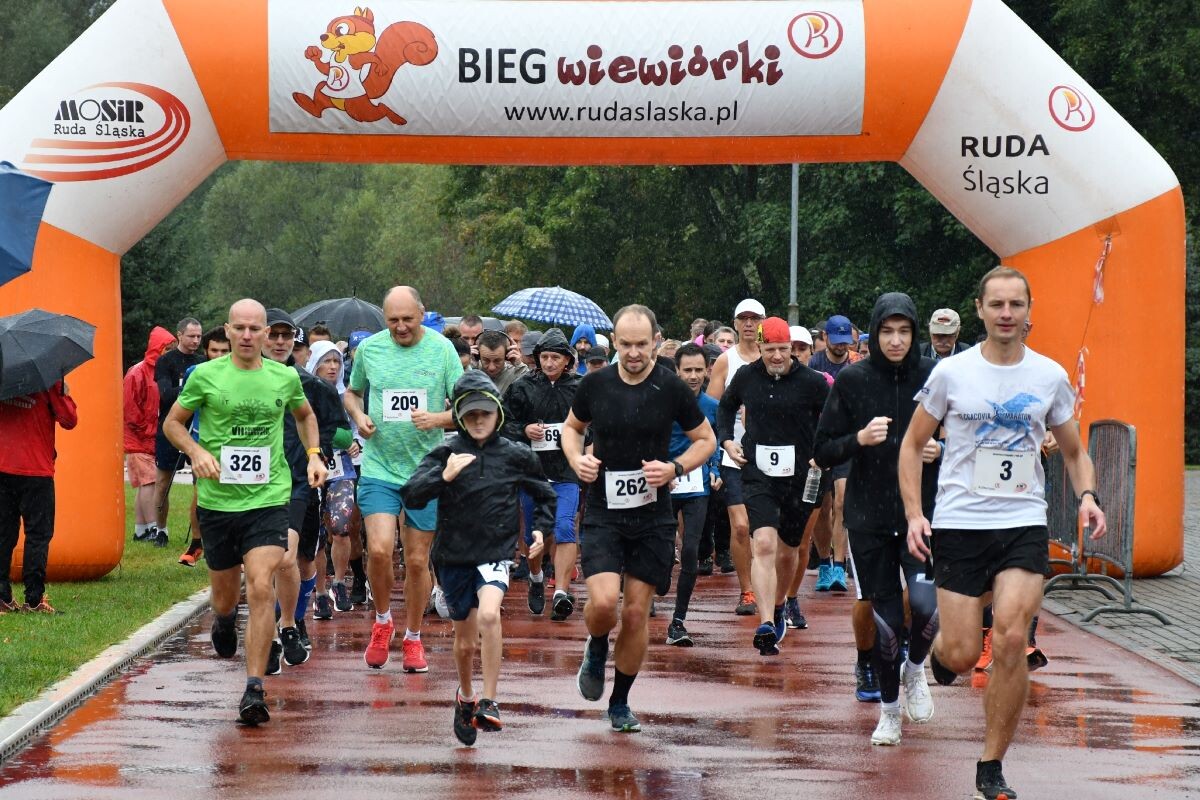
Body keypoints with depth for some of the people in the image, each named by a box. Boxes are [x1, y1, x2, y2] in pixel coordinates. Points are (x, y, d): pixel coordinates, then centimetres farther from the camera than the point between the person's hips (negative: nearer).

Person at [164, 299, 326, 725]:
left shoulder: (285, 377, 4)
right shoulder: (205, 376, -2)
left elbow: (305, 415, 25)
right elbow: (172, 422, 8)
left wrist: (313, 454, 9)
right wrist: (197, 451, -11)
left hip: (268, 498, -1)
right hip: (217, 499, 1)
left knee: (261, 588, -16)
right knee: (225, 594, 13)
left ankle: (254, 689, -13)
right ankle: (224, 621, 53)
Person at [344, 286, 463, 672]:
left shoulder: (442, 349, -2)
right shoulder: (369, 348, 2)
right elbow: (352, 392, 19)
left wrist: (437, 418, -20)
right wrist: (358, 416, -2)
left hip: (427, 470, 0)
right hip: (379, 467, 0)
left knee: (417, 560, 6)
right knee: (379, 549, -15)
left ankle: (412, 637, 23)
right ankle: (382, 621, 11)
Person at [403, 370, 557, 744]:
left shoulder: (515, 456, -1)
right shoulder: (446, 454, -4)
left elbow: (545, 495, 17)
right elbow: (411, 497, -14)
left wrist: (541, 528, 3)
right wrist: (444, 477, -27)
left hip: (495, 553, -1)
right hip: (453, 555, 1)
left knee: (489, 614, -30)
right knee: (465, 641, 13)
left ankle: (489, 702, -25)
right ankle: (465, 696, 42)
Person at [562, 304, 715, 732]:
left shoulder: (672, 388, -6)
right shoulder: (595, 384, -2)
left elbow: (705, 439, 5)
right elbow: (572, 426, 16)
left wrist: (675, 468, -13)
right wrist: (576, 459, -5)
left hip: (653, 517, 0)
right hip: (603, 514, 0)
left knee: (636, 613, 4)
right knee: (603, 602, -17)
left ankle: (620, 702, 21)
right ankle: (596, 649, 18)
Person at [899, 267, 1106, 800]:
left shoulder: (1050, 376, 5)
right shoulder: (951, 373, -1)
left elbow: (1074, 451, 16)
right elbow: (913, 444, 8)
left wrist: (1087, 494, -4)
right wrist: (914, 513, -4)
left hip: (1024, 524, 1)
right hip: (960, 524, -1)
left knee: (1011, 642, -15)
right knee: (962, 655, -5)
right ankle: (937, 652, 35)